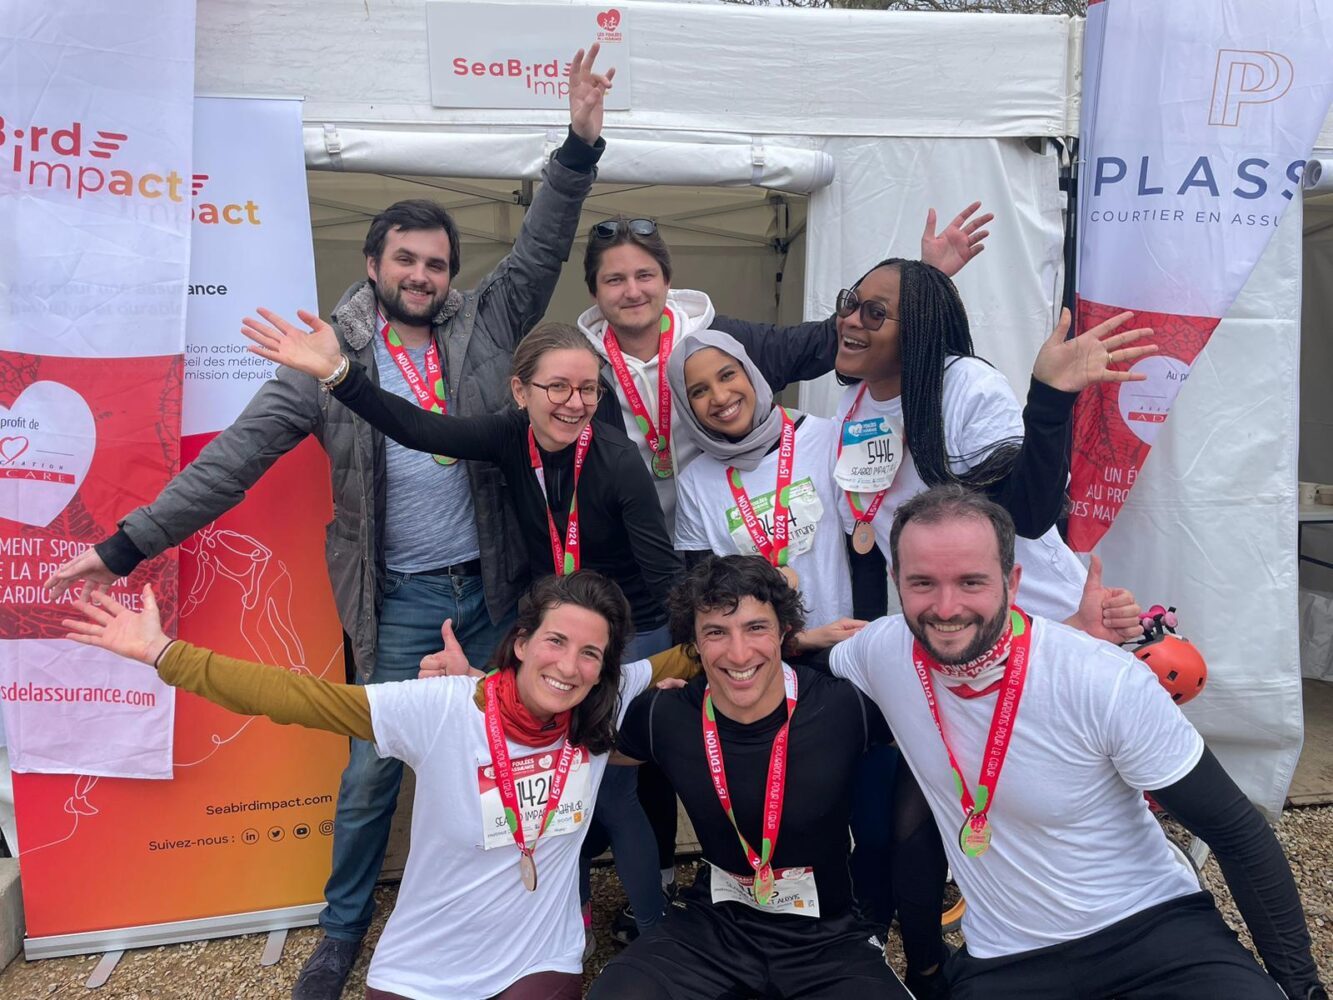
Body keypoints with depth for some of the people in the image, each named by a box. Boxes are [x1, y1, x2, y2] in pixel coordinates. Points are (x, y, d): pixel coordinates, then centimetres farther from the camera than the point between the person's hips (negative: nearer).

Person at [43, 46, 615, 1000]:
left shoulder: (482, 324, 2)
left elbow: (541, 250, -4)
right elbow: (235, 456, -7)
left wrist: (582, 141, -17)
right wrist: (128, 543, -10)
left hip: (493, 587, 2)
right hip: (401, 597, -2)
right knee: (373, 767, 7)